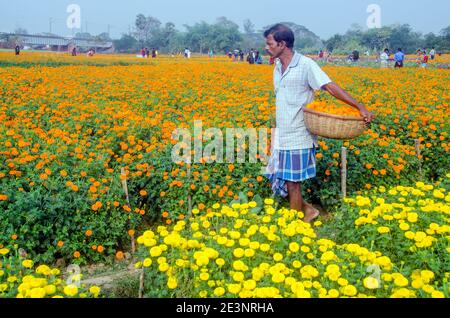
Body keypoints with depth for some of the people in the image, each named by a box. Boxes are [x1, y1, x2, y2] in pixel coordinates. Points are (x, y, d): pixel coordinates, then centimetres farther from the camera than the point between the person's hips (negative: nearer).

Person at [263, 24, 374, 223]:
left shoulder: (306, 65, -12)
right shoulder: (277, 68, 11)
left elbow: (331, 87, -16)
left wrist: (360, 107, -23)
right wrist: (275, 133, 17)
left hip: (298, 137, -7)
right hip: (281, 136, 8)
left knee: (292, 182, 0)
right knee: (280, 180, 11)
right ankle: (307, 210, 29)